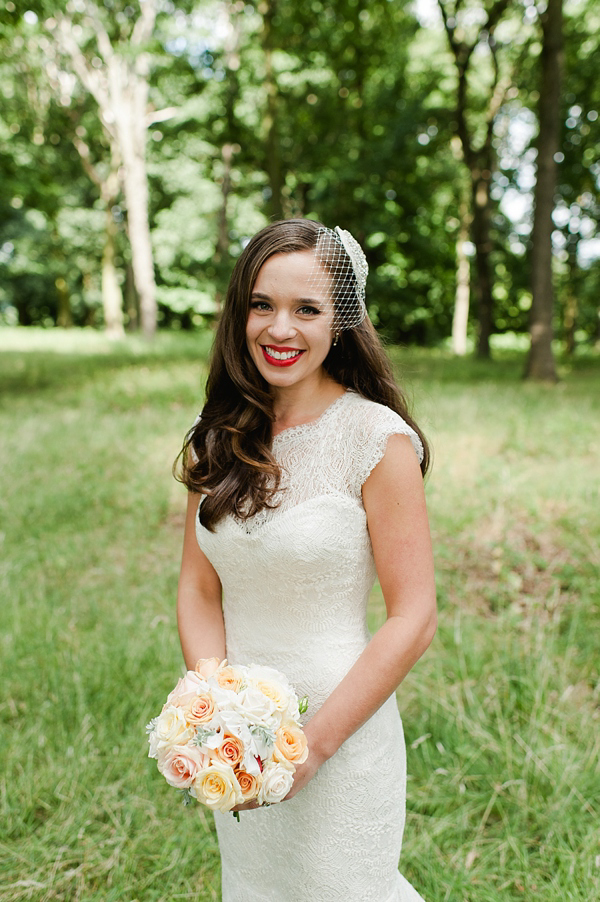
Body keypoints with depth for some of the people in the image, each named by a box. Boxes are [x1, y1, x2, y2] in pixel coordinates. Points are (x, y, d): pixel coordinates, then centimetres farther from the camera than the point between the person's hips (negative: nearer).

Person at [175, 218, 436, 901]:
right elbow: (198, 589, 1)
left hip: (343, 726, -5)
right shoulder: (218, 436, -2)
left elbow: (413, 619, -16)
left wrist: (313, 742, -17)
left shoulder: (377, 437, -16)